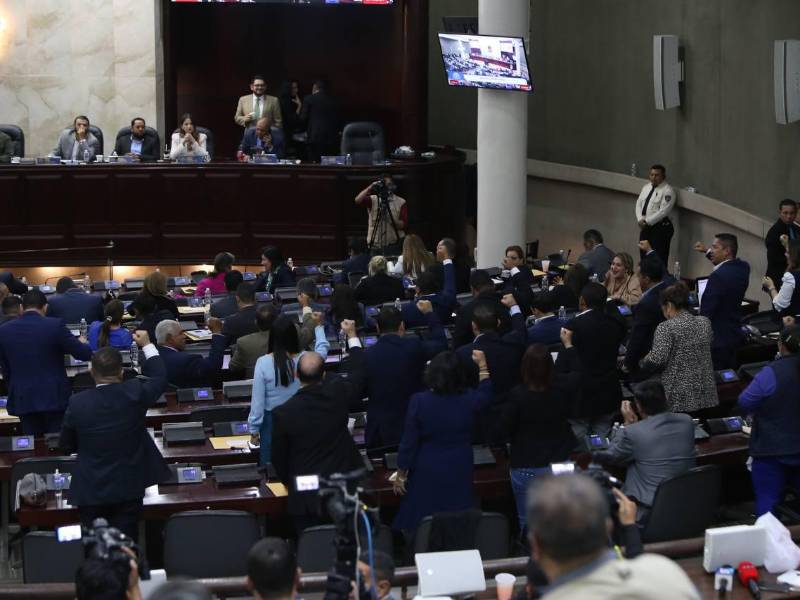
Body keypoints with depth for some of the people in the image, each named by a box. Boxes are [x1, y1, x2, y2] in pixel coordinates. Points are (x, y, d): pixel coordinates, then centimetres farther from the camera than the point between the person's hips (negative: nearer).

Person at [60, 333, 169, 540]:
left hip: (90, 491, 0)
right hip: (128, 488, 1)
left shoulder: (77, 403, -14)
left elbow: (66, 446, 1)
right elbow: (159, 378, 9)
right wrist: (147, 345, 21)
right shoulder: (135, 393, -14)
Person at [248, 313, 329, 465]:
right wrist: (318, 326, 30)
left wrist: (254, 429, 2)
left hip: (272, 421, -1)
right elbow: (323, 348, 13)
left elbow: (258, 400, -10)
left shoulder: (263, 363, -16)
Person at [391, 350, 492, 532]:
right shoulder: (470, 399, -13)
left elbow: (409, 442, -11)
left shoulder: (419, 401, -19)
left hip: (427, 474, -2)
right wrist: (483, 365, 25)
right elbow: (485, 394, 15)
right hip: (459, 474, 2)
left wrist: (400, 475, 1)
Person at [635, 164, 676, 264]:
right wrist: (640, 219, -6)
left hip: (660, 227, -8)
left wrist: (647, 221, -17)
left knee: (660, 259, -7)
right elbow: (639, 204, 11)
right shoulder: (646, 187, 14)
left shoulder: (667, 191, -11)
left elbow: (663, 211, -18)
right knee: (644, 256, 13)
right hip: (645, 227, 8)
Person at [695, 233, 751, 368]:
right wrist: (707, 251, 26)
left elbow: (706, 312, -21)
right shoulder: (743, 268, 2)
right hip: (734, 335, 9)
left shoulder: (718, 276, -24)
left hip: (717, 341, -9)